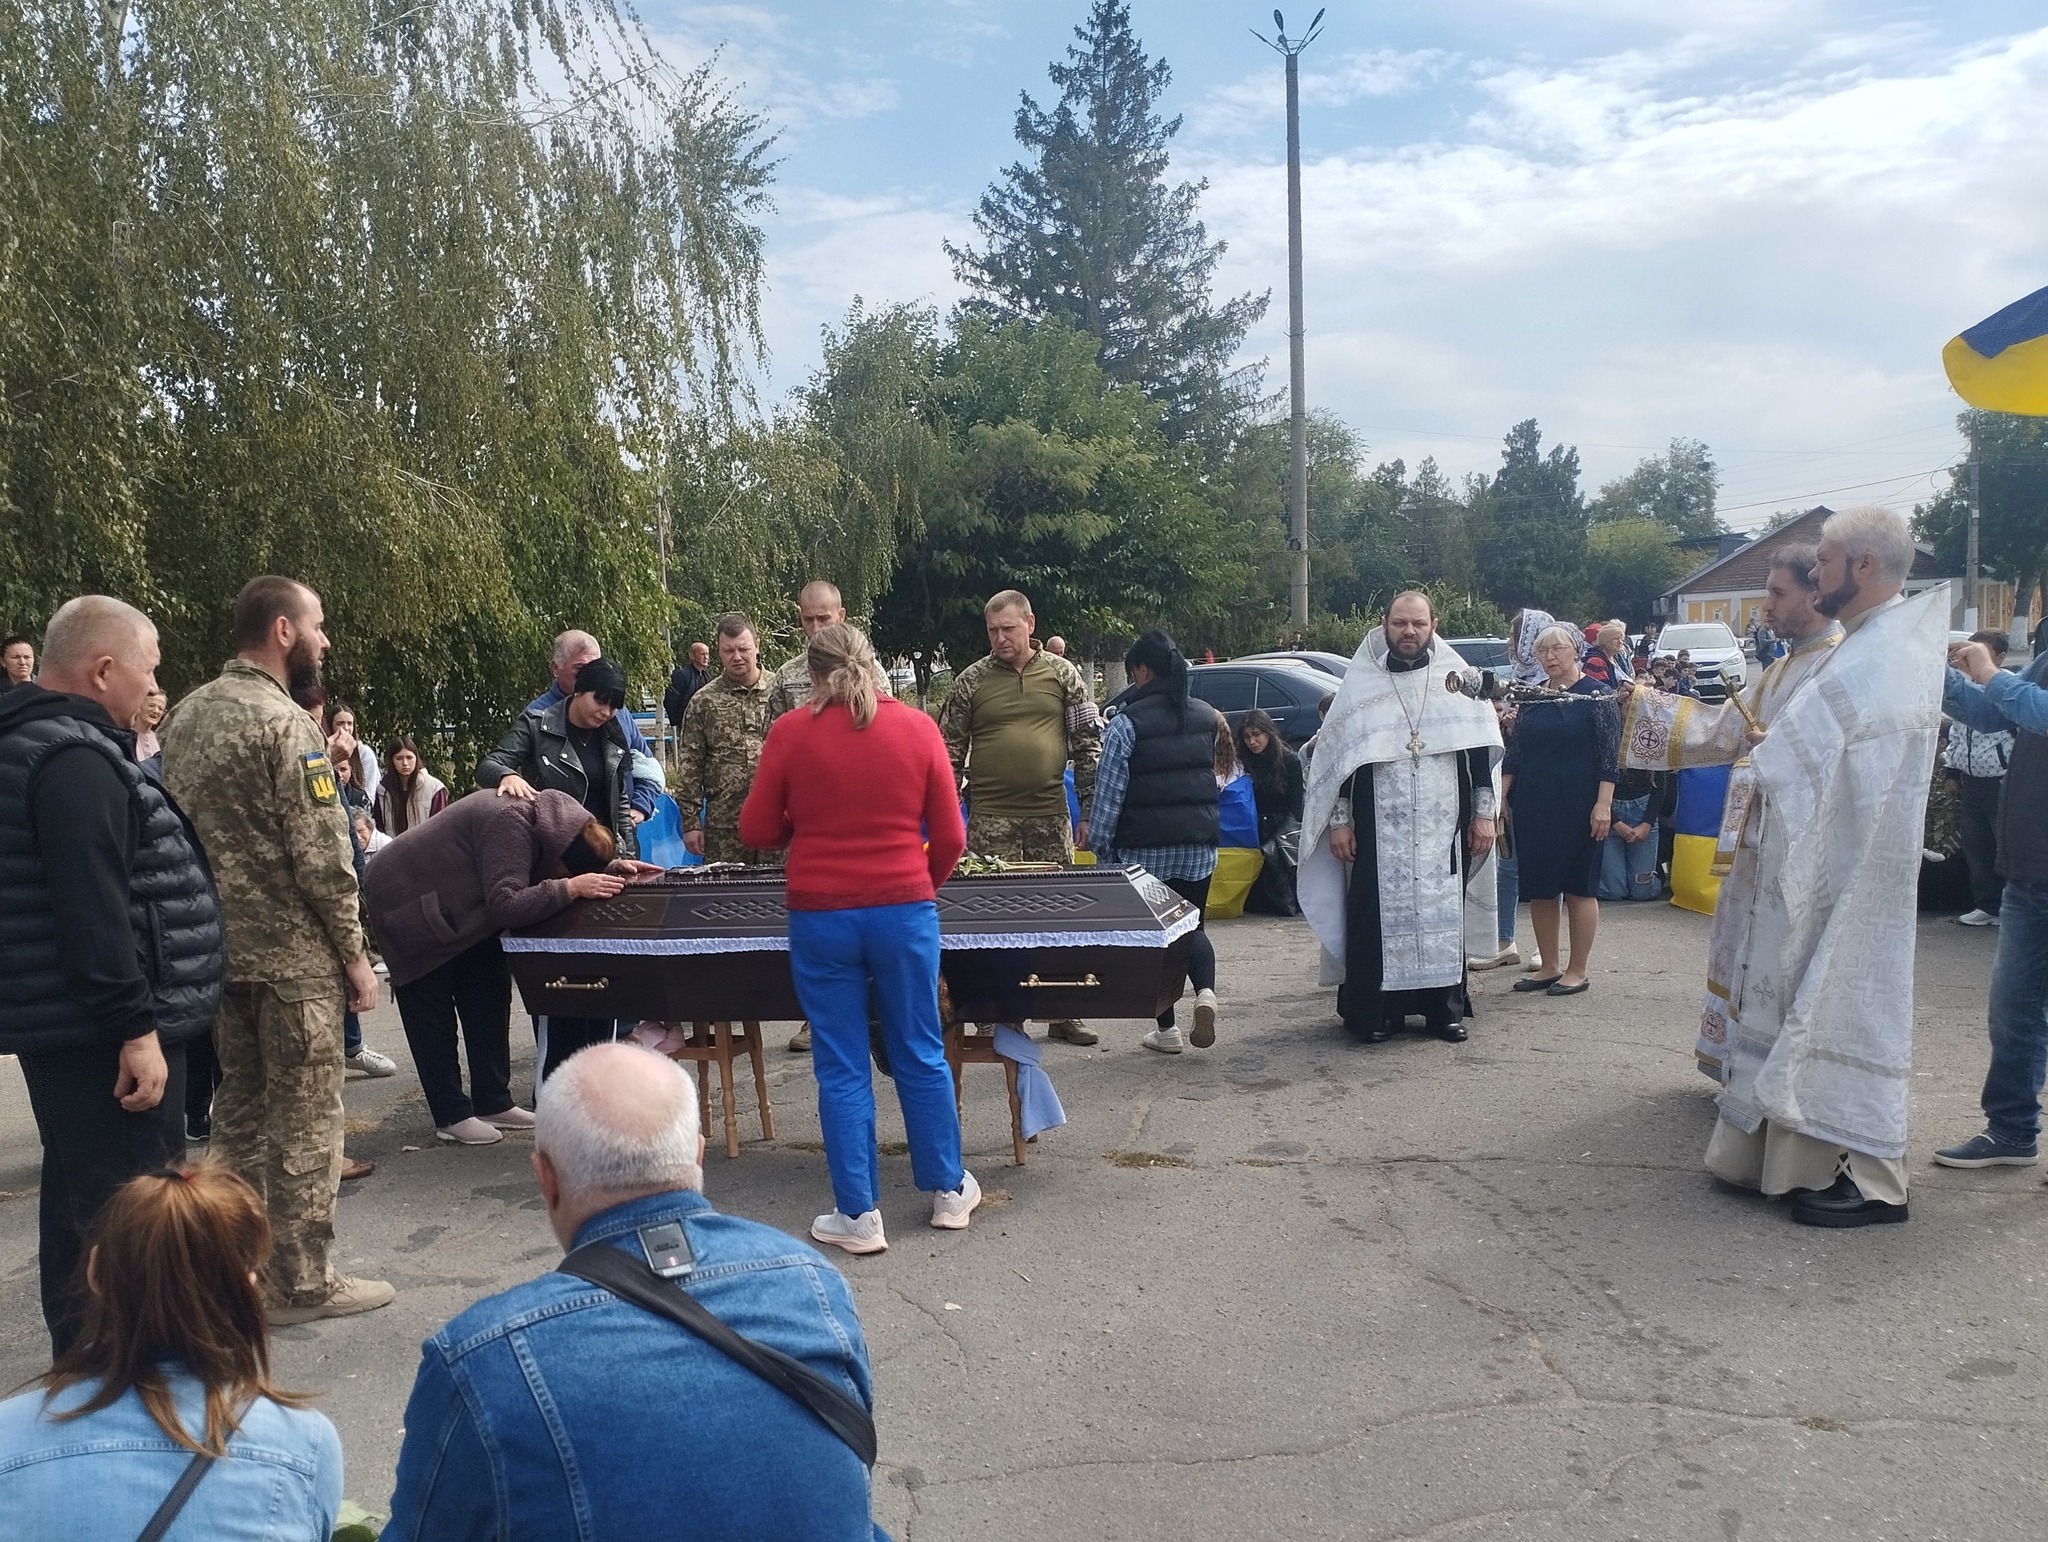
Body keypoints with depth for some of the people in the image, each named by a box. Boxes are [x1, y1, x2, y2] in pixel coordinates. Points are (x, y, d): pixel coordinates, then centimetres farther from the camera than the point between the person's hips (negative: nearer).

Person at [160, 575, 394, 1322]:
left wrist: (213, 917, 18)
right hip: (291, 953, -8)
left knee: (239, 1109, 17)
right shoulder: (283, 722, -17)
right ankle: (301, 1282, 10)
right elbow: (322, 855, -19)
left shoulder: (186, 715, 9)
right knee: (305, 1119, 2)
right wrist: (354, 953, -11)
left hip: (216, 947, 8)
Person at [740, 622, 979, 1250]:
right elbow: (949, 838, 1)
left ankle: (858, 1215, 14)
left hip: (820, 916, -1)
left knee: (842, 1068, 8)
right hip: (904, 910, 1)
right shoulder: (917, 727, -1)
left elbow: (757, 831, 1)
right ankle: (948, 1190, 29)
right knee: (921, 1055, 15)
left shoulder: (789, 732, -4)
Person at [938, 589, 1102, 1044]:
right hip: (990, 820, -1)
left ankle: (1062, 1013, 17)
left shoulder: (1062, 675, 6)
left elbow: (1089, 744, 7)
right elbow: (949, 754, 6)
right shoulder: (971, 681, 4)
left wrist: (1090, 812, 3)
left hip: (1051, 818, 1)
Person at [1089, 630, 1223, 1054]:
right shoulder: (1208, 717, 6)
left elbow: (1109, 791, -11)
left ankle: (1166, 1028, 14)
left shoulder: (1126, 723, -11)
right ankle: (1206, 992, -10)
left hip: (1145, 848, -4)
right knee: (1193, 925, 17)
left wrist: (1102, 846, -4)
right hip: (1199, 843, 4)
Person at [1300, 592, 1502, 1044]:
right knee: (1378, 914, -2)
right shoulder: (1361, 685, 3)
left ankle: (1445, 1007, 15)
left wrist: (1483, 812, 3)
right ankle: (1376, 1010, 7)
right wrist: (1339, 820, -2)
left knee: (1443, 912, 5)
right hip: (1379, 830, -1)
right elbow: (1337, 756, 3)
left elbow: (1479, 751, 9)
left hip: (1442, 828, 1)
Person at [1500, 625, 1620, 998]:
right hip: (1532, 808, 5)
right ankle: (1549, 968, 18)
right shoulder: (1529, 697, 10)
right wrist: (1501, 797, 7)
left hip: (1578, 806, -5)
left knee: (1579, 888, 2)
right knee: (1539, 889, 8)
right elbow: (1514, 752, 13)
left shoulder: (1596, 695, -4)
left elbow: (1610, 753, -8)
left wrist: (1604, 804, -15)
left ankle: (1577, 971, 10)